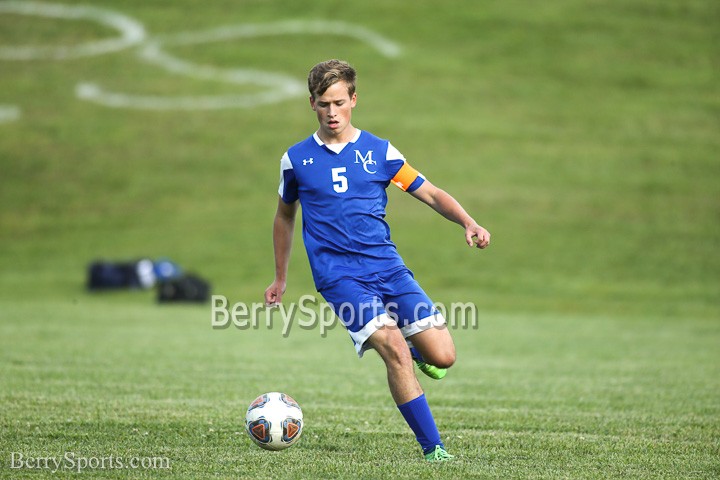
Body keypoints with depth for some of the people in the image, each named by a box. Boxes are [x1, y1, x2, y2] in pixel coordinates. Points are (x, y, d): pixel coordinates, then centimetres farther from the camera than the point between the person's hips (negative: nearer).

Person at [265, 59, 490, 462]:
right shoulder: (296, 159, 6)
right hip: (339, 276, -2)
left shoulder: (379, 151, 7)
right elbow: (285, 215, 21)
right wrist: (280, 278, 26)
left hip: (388, 266, 2)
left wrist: (469, 223, -10)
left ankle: (413, 353, 28)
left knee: (442, 356, -10)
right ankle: (433, 449, -15)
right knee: (394, 349, -23)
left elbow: (432, 194, 8)